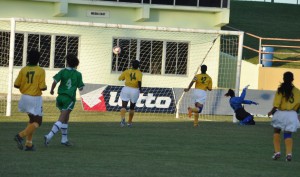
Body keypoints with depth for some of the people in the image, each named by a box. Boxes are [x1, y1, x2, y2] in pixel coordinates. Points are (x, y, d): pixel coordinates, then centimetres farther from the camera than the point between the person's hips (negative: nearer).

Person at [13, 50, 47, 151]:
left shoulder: (23, 70, -2)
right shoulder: (40, 71, -13)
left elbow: (16, 85, -2)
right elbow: (42, 87, -16)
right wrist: (45, 87, 7)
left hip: (25, 97, 5)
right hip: (35, 99, -5)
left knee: (32, 119, 21)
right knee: (37, 122, 3)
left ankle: (29, 144, 14)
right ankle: (21, 135, -19)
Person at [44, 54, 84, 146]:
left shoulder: (63, 72, 2)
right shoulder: (78, 74, -1)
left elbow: (55, 81, -9)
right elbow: (80, 88, 2)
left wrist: (52, 90, 8)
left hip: (60, 97, 4)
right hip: (69, 98, -4)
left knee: (66, 118, 20)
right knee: (61, 120, -8)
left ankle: (64, 139, 23)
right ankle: (49, 136, -24)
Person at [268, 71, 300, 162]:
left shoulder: (280, 90, -10)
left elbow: (276, 104, -13)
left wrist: (271, 112, 2)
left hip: (280, 113, -2)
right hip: (292, 115, 2)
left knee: (276, 131, 18)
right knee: (288, 134, 9)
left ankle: (277, 152, 11)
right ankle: (288, 153, -5)